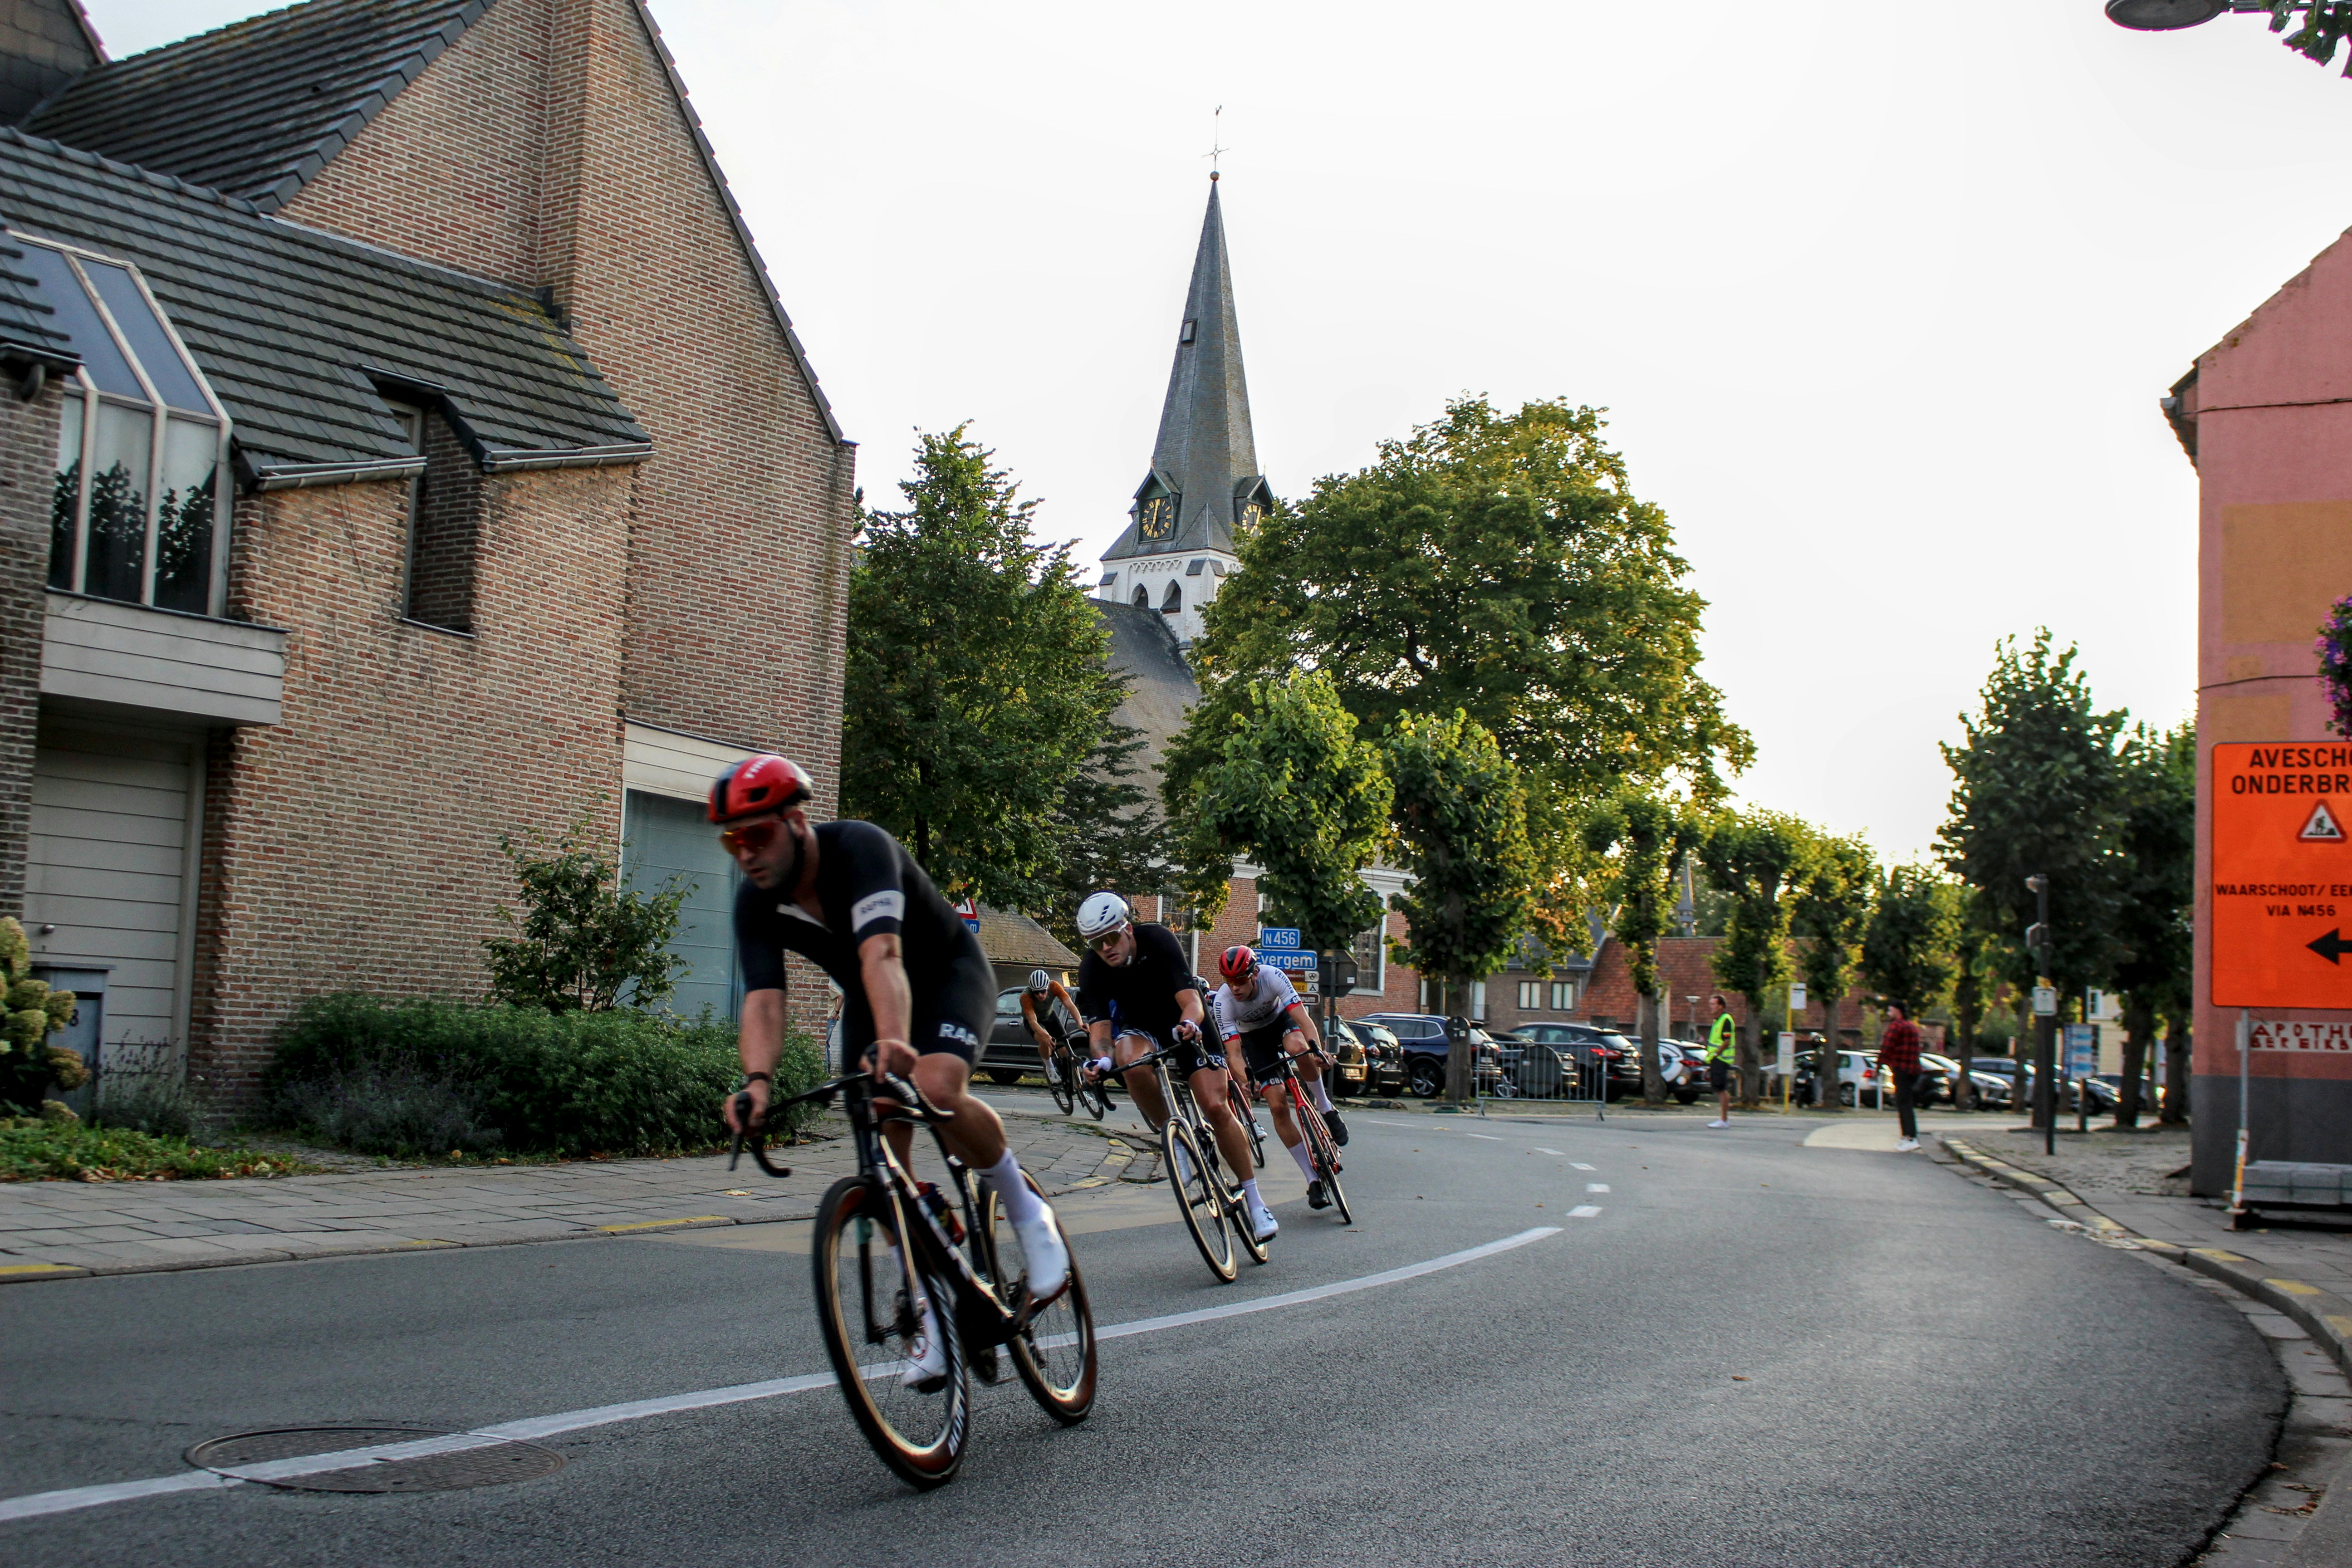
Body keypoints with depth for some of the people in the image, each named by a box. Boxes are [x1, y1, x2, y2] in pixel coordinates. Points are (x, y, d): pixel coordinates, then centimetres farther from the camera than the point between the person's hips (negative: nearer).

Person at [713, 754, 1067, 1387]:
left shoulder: (859, 848, -33)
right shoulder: (755, 905, -17)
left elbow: (882, 954, -48)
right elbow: (763, 1001, -28)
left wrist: (894, 1042, -65)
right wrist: (758, 1080, -48)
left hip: (949, 973, -6)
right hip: (868, 1001, 6)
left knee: (936, 1089, -33)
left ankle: (1027, 1213, -10)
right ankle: (932, 1312, 8)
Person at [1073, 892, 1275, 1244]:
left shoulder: (1158, 940, -28)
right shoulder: (1092, 968, -22)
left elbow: (1192, 1002, -34)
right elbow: (1100, 1025, -26)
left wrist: (1188, 1025, -56)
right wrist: (1101, 1059, -48)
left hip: (1186, 1026, -1)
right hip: (1140, 1027, 2)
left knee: (1216, 1107, -15)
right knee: (1133, 1063, -36)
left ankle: (1255, 1202, -4)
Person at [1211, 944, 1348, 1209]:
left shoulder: (1272, 977, -33)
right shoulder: (1223, 1001, -31)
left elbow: (1302, 1017, -40)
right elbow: (1233, 1050, -34)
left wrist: (1317, 1048, -57)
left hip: (1281, 1019, -1)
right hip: (1253, 1037, 1)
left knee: (1298, 1047, -39)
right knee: (1278, 1105, -14)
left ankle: (1326, 1108, -15)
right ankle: (1313, 1180, -6)